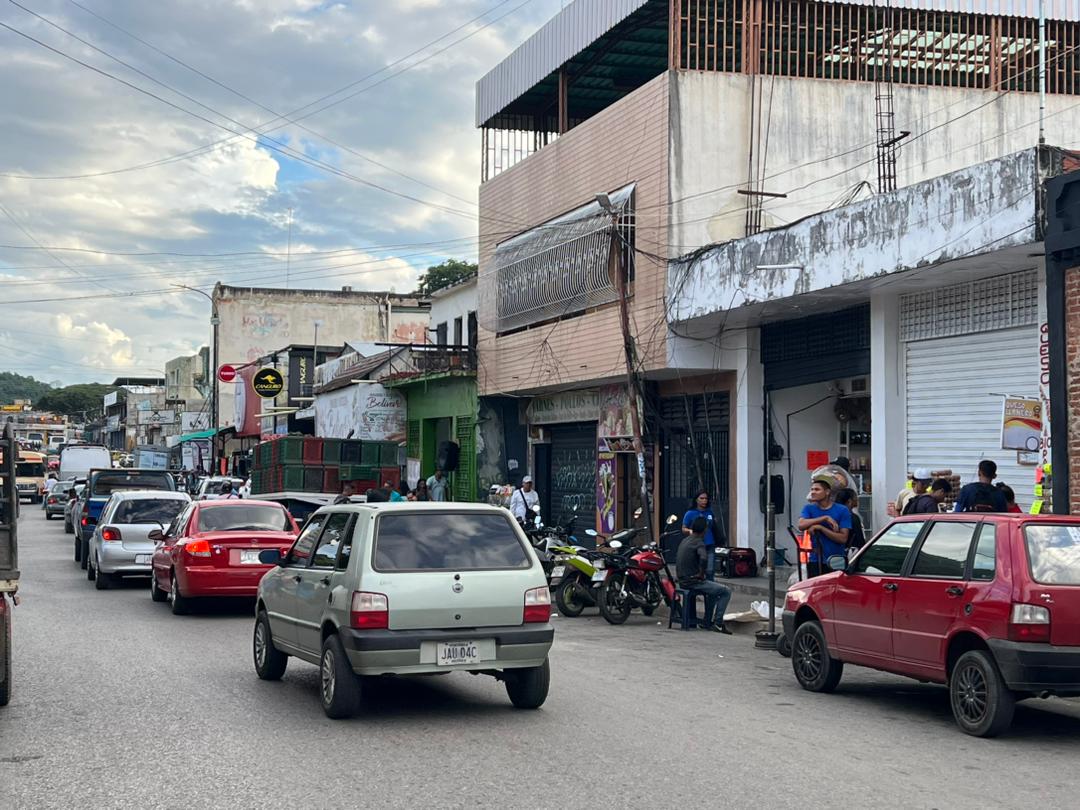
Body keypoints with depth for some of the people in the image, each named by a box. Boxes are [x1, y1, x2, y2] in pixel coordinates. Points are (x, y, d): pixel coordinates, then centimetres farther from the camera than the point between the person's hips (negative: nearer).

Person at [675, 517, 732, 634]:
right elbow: (704, 558, -34)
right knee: (726, 592, -1)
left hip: (682, 581, 9)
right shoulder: (699, 542, -14)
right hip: (693, 581, -9)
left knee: (713, 591, 31)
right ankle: (718, 623, -1)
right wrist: (701, 574, -18)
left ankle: (707, 622, 30)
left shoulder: (684, 541, 13)